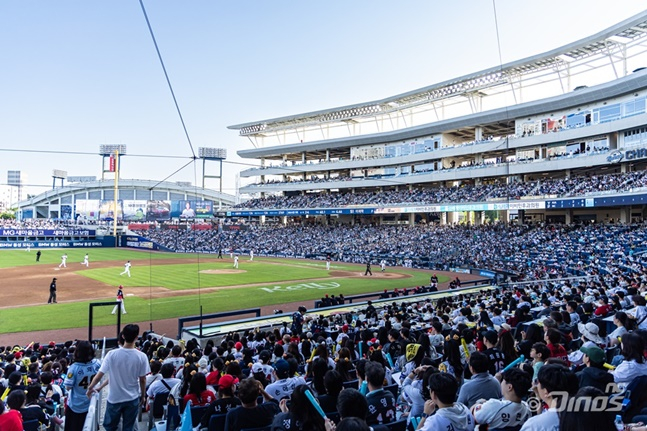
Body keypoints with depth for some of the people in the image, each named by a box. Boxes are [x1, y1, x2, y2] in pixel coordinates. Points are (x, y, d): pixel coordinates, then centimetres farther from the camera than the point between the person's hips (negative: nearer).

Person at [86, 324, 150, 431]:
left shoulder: (112, 354, -15)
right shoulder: (142, 357, -15)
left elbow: (99, 375, -10)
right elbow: (142, 380, -6)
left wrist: (90, 388, 10)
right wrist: (143, 395, 11)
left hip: (114, 398, 0)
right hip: (133, 399, 0)